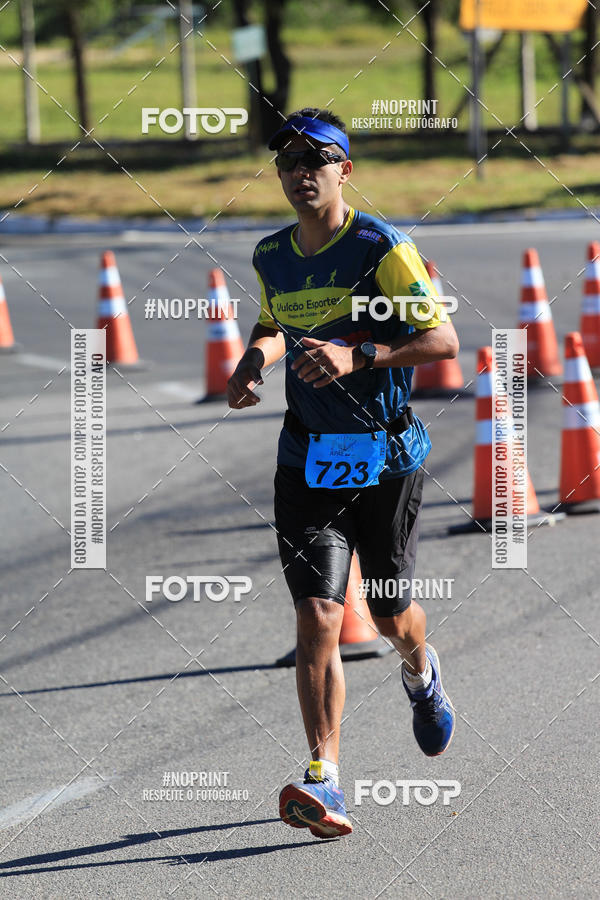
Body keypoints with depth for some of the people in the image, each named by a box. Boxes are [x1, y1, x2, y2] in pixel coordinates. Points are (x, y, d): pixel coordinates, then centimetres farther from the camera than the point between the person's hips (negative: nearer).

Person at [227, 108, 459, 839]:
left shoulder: (382, 248, -11)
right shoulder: (271, 257, 6)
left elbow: (444, 341, -14)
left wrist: (357, 356, -24)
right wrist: (256, 357, 5)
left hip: (386, 455, -3)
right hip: (309, 459, 3)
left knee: (391, 617, 12)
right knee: (317, 619, -12)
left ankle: (420, 673, 50)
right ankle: (324, 782, -16)